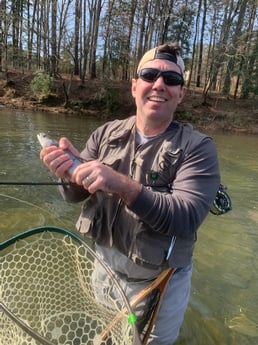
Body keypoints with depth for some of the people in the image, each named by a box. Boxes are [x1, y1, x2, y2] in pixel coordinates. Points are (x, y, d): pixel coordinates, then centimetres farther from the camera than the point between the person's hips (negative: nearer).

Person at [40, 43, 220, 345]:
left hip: (160, 281, -3)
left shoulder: (197, 147, -18)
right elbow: (75, 195, -3)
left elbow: (187, 218, -28)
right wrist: (71, 172, -26)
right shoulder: (106, 134, -7)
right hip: (103, 264, 4)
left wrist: (122, 185, -39)